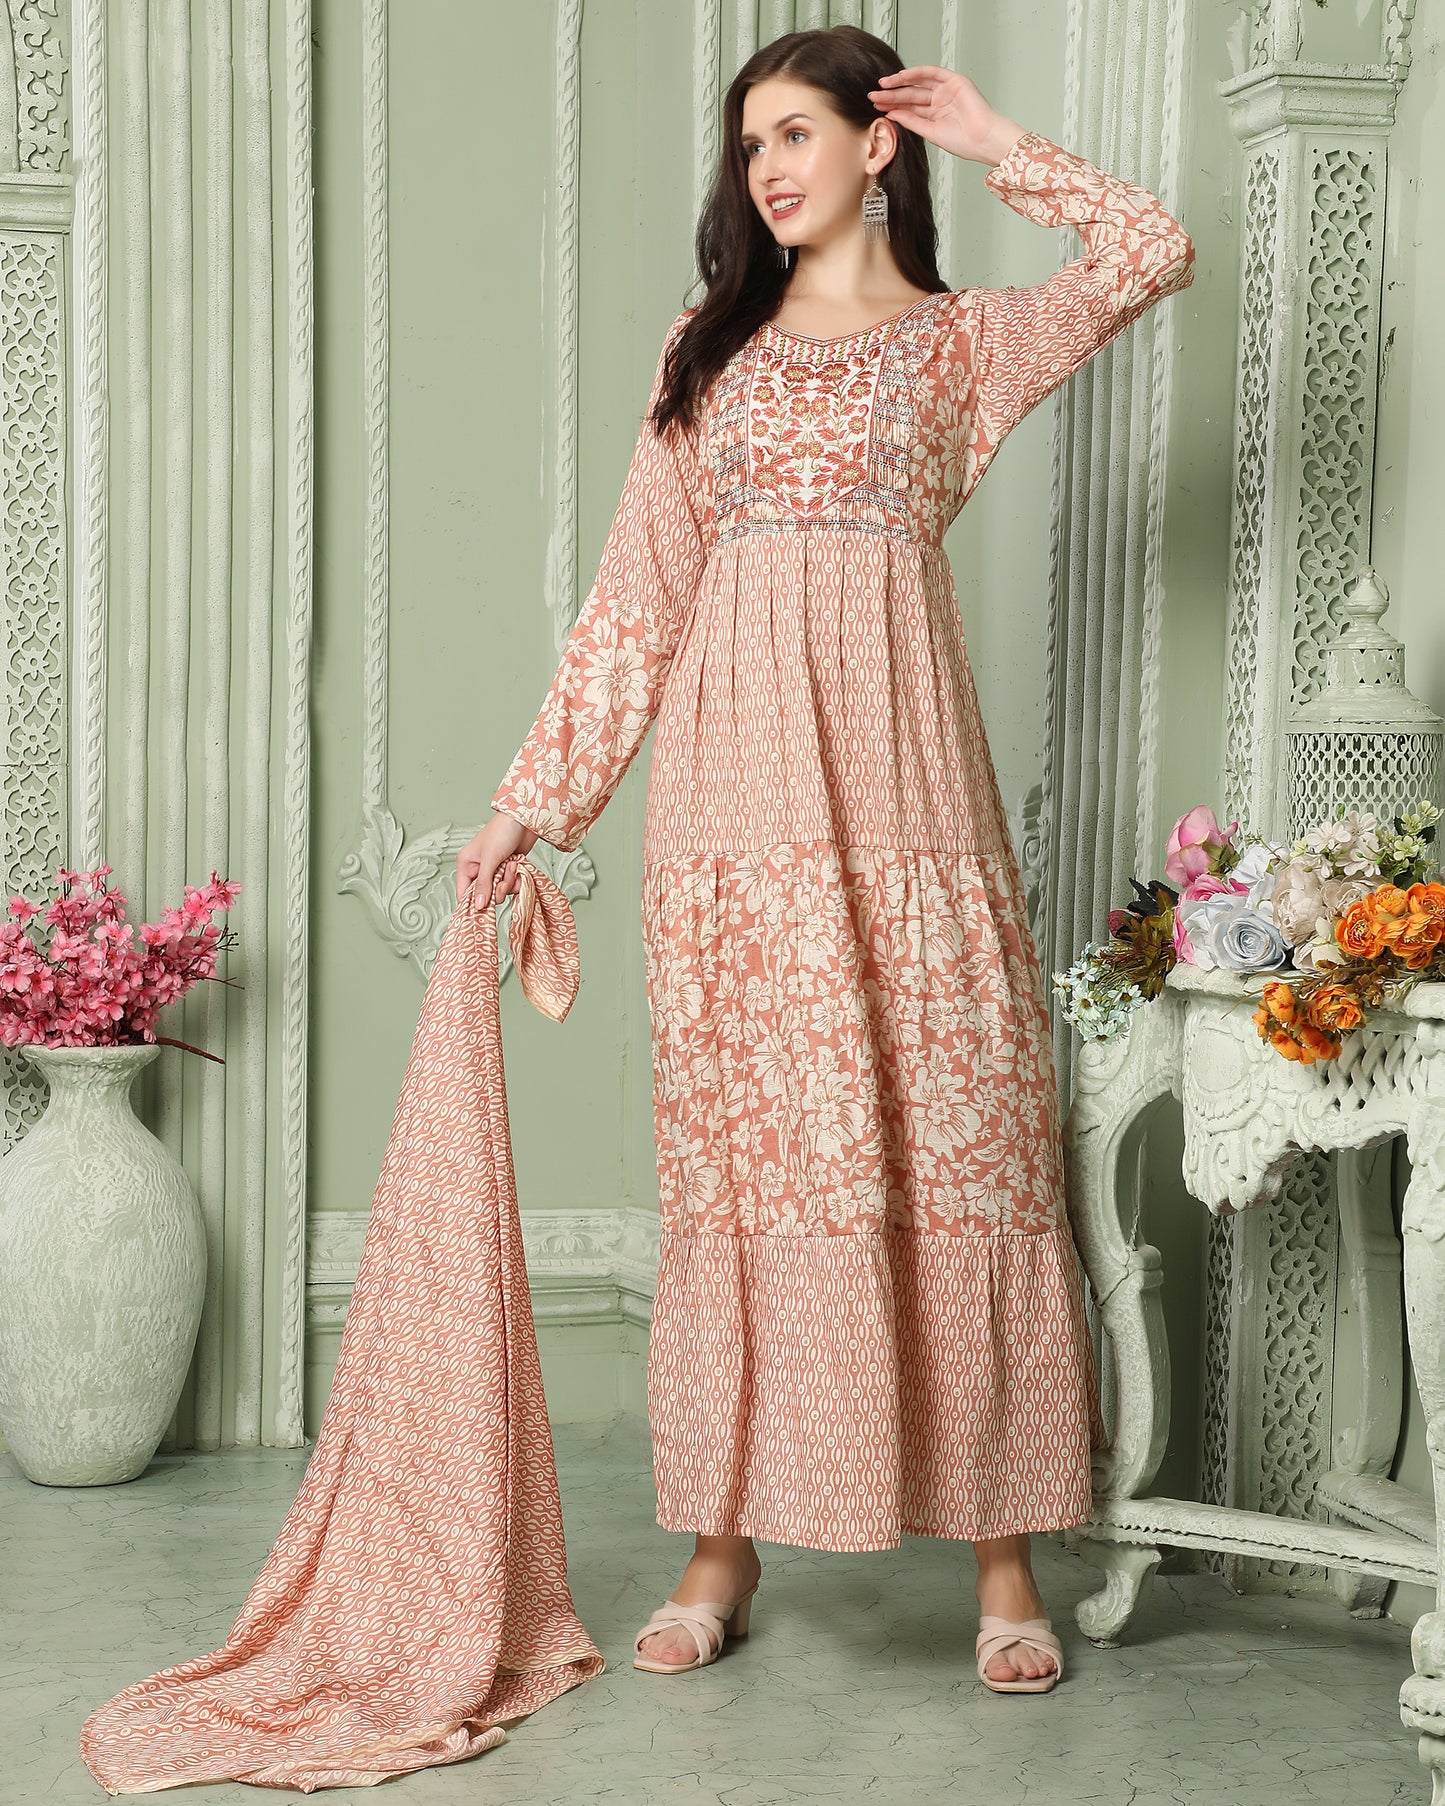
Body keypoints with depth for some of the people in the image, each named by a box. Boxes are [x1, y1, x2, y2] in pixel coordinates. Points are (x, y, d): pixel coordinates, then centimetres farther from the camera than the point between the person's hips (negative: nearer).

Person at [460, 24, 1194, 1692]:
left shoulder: (963, 340, 11)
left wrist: (993, 147, 5)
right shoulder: (709, 350, 16)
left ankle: (1004, 1560, 4)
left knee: (956, 1151, -3)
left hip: (897, 792, -2)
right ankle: (724, 1547, 11)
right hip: (733, 800, 2)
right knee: (739, 1163, 2)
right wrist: (538, 793, 6)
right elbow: (635, 597, 12)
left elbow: (1154, 253, -6)